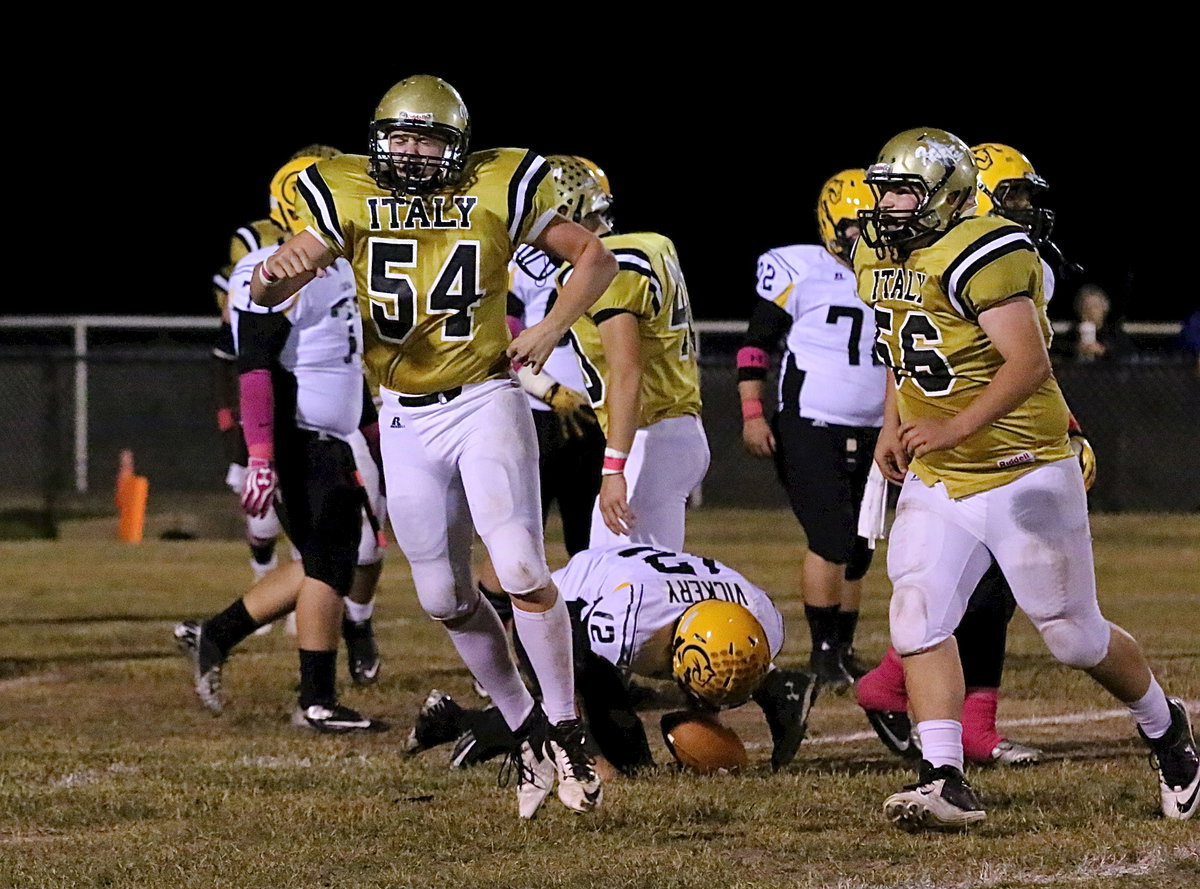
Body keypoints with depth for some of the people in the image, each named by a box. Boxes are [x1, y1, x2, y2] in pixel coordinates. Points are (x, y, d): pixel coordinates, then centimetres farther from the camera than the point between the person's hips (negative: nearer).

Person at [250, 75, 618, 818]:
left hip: (485, 401, -3)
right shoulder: (349, 200, -1)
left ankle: (566, 730, -4)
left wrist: (553, 328, -11)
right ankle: (526, 729, 22)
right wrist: (277, 273, -28)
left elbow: (596, 258, 4)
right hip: (405, 418, 3)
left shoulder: (497, 193, -5)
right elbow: (271, 295, -3)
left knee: (522, 571, -17)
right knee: (445, 600, 6)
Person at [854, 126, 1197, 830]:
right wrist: (894, 425, 14)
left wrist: (956, 428, -35)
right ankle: (945, 782, -13)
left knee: (1075, 635, 5)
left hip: (1023, 474, -7)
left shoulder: (982, 256, -22)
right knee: (917, 619, -12)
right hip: (935, 483, 7)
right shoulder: (878, 258, 7)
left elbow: (1029, 363, -29)